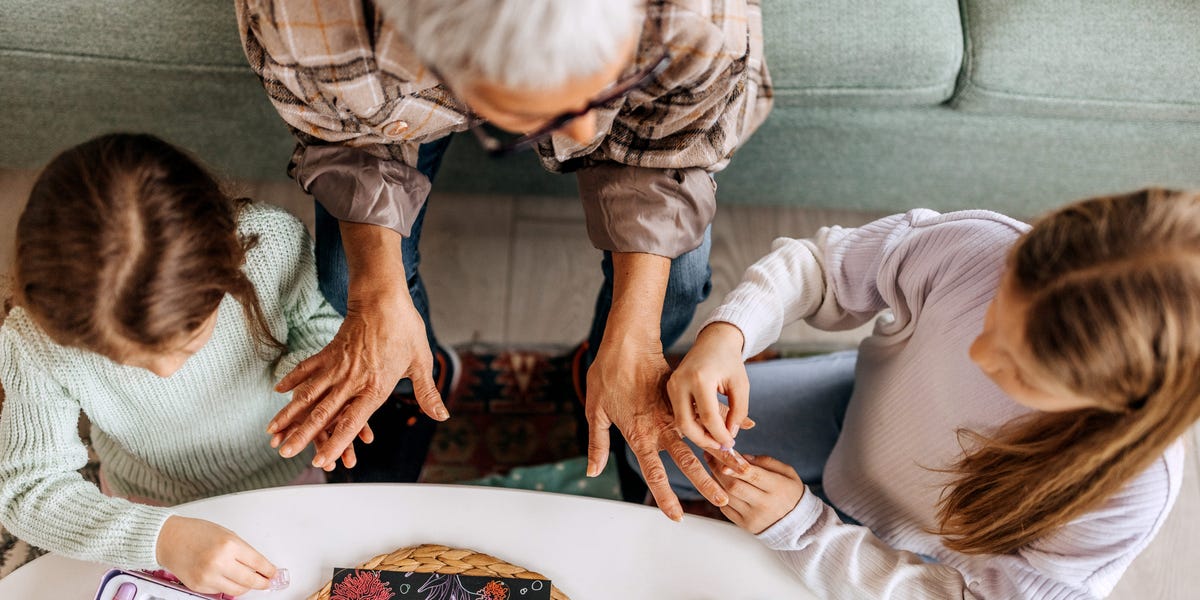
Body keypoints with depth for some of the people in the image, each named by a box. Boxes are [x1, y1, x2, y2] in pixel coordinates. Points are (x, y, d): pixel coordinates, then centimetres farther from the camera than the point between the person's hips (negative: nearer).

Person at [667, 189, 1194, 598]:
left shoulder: (1131, 489, -40)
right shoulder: (976, 245, -37)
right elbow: (825, 264, -18)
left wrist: (802, 529, -36)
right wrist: (727, 332, -38)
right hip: (858, 409, 3)